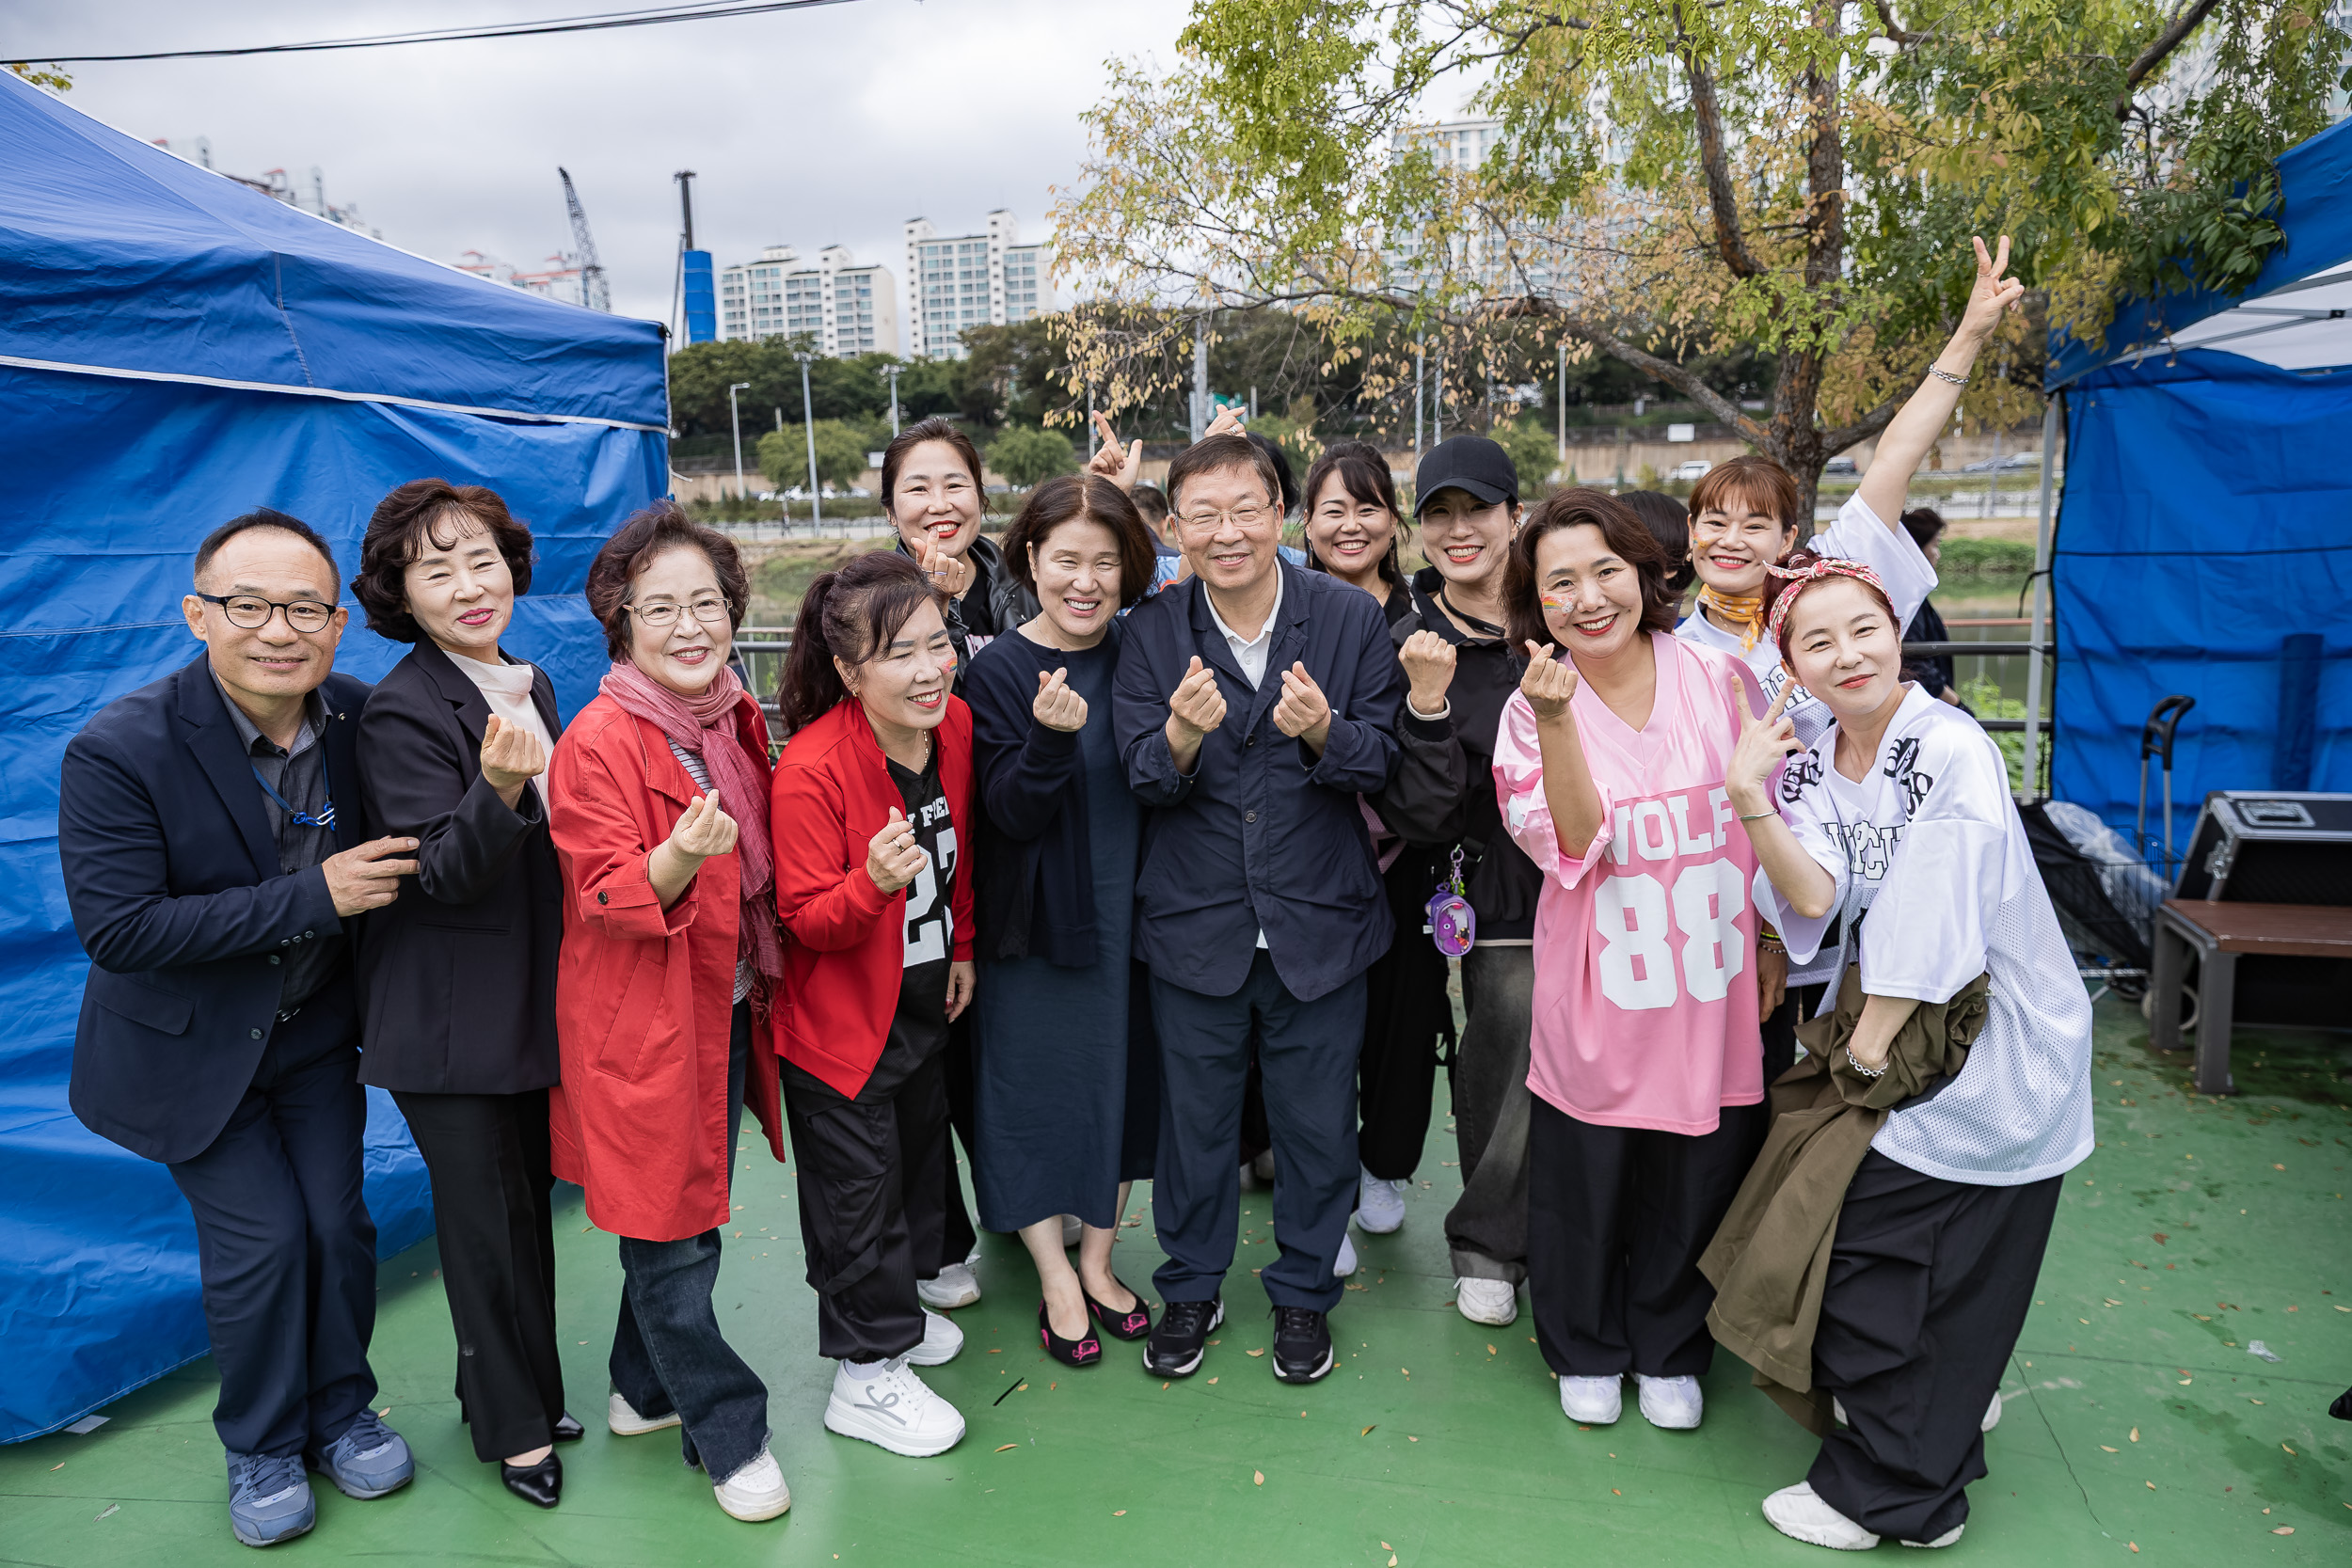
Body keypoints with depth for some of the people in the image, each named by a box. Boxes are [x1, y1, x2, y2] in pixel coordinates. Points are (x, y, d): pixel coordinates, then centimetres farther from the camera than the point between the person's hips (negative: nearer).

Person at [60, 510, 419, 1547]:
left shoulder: (363, 721, -11)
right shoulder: (118, 750, -24)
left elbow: (399, 855, 6)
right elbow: (116, 928, -27)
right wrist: (314, 897, -31)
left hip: (315, 1029, 3)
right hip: (193, 1043, -3)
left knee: (337, 1225, 8)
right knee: (259, 1239, -1)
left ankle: (340, 1412, 34)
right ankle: (262, 1447, 26)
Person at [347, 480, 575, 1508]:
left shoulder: (531, 687, 7)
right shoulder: (401, 711, -16)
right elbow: (442, 874, -24)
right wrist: (500, 790, -38)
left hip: (535, 994, 7)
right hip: (451, 1016, -7)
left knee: (528, 1200, 17)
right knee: (486, 1213, 4)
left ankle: (523, 1387, 35)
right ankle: (513, 1422, 23)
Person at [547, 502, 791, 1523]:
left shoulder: (736, 716, 5)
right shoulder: (599, 742, -17)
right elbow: (606, 899, -20)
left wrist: (764, 983, 8)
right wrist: (677, 860, -39)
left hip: (726, 1009, 7)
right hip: (642, 1027, -7)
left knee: (686, 1218, 19)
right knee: (672, 1240, 5)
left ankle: (644, 1389, 40)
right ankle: (727, 1433, 22)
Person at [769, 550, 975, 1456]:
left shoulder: (954, 724, -7)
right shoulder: (812, 770, -28)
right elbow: (806, 918, -24)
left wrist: (961, 945, 13)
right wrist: (875, 881, -42)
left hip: (925, 1004, 7)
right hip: (841, 1017, -7)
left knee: (919, 1152, 24)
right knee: (858, 1186, 6)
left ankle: (893, 1306, 48)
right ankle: (867, 1374, 25)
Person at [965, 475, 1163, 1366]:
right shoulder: (1000, 672, -11)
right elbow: (1009, 813, -17)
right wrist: (1051, 737, -32)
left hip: (1128, 909, 4)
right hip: (1038, 918, -4)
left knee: (1123, 1079, 14)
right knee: (1039, 1087, 6)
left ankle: (1097, 1264, 33)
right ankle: (1058, 1283, 26)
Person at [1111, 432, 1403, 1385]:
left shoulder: (1351, 618, -5)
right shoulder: (1152, 632, -3)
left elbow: (1381, 761, -7)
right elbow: (1141, 778, -9)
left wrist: (1323, 731, -28)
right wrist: (1182, 734, -30)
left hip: (1320, 920, 0)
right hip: (1195, 922, 1)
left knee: (1317, 1120, 13)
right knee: (1194, 1116, 15)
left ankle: (1303, 1290, 37)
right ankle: (1191, 1288, 38)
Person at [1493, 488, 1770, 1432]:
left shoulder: (1718, 677, -3)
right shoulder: (1533, 709, -7)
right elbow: (1573, 847, -19)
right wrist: (1558, 720, -30)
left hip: (1714, 992, 2)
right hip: (1599, 1003, -1)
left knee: (1696, 1183, 15)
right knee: (1586, 1186, 10)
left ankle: (1670, 1353, 41)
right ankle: (1586, 1352, 38)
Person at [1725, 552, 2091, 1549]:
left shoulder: (1951, 751, -21)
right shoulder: (1813, 763, 2)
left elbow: (1929, 922, -22)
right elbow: (1814, 896, -11)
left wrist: (1867, 1048, -15)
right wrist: (1751, 801, -26)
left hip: (1989, 1046, -6)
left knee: (1874, 1255, 0)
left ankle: (1892, 1494, 20)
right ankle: (1948, 1408, 48)